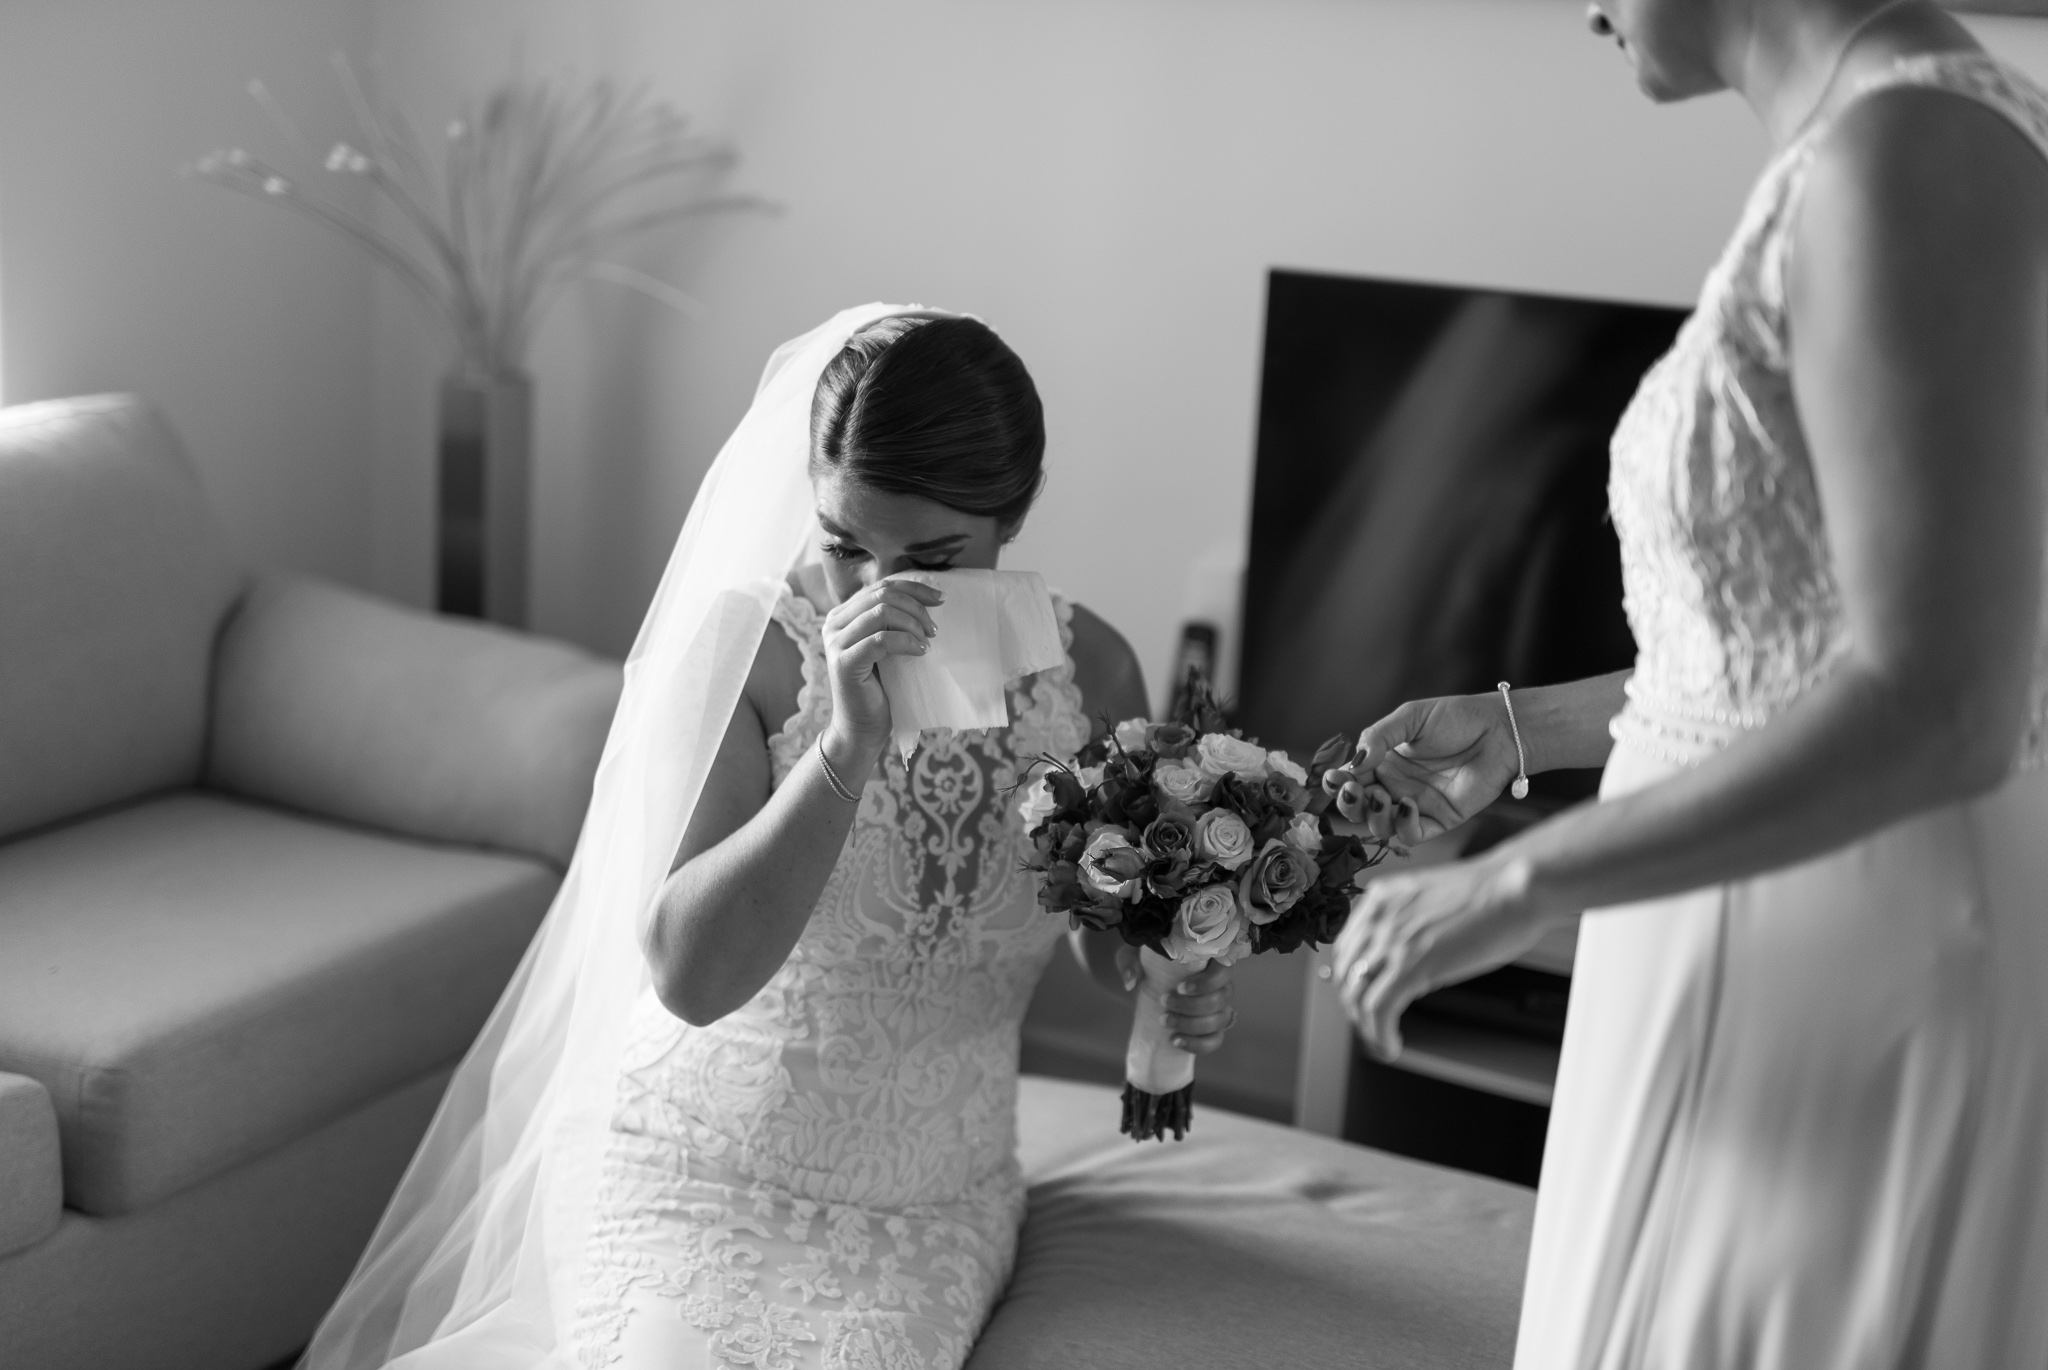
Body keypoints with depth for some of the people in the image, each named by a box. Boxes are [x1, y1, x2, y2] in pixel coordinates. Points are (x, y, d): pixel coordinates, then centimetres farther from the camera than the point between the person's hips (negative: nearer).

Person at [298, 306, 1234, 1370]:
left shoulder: (1090, 670, -4)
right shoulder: (741, 640, -13)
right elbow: (689, 974, -23)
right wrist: (848, 746, -32)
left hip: (932, 1206, 3)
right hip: (693, 1178, -2)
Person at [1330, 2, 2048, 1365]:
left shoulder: (1907, 151, -20)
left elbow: (1937, 712, -27)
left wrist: (1508, 889, -19)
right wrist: (1519, 727, 19)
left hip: (1849, 1032, -10)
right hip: (1822, 986, 10)